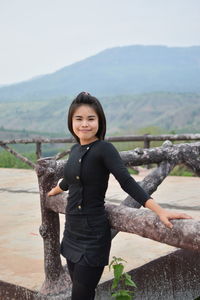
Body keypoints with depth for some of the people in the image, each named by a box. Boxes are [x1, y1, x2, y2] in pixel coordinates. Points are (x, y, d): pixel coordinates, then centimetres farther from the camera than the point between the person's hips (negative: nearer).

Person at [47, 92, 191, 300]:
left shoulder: (104, 149, -13)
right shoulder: (75, 149, 8)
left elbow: (127, 182, -21)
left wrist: (160, 211, -32)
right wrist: (54, 191, 47)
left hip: (93, 235, -7)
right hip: (72, 231, 7)